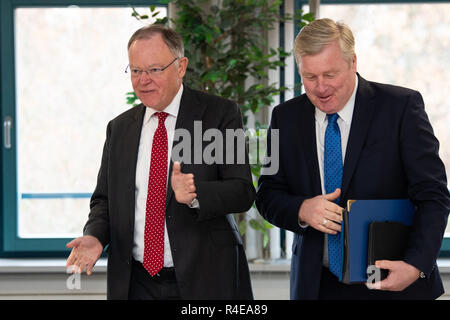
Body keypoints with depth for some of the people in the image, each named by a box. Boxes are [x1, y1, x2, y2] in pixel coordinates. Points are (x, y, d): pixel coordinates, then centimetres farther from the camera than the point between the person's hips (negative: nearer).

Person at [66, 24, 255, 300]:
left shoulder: (220, 114, -4)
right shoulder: (120, 128, 10)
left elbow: (243, 191, -11)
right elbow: (104, 198, 14)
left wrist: (195, 194, -30)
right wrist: (95, 236, -7)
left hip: (203, 279, -3)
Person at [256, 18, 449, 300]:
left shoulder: (401, 106, -8)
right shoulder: (286, 117, 3)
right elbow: (267, 194, 6)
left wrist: (416, 265, -25)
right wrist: (301, 210, -17)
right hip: (317, 284, 3)